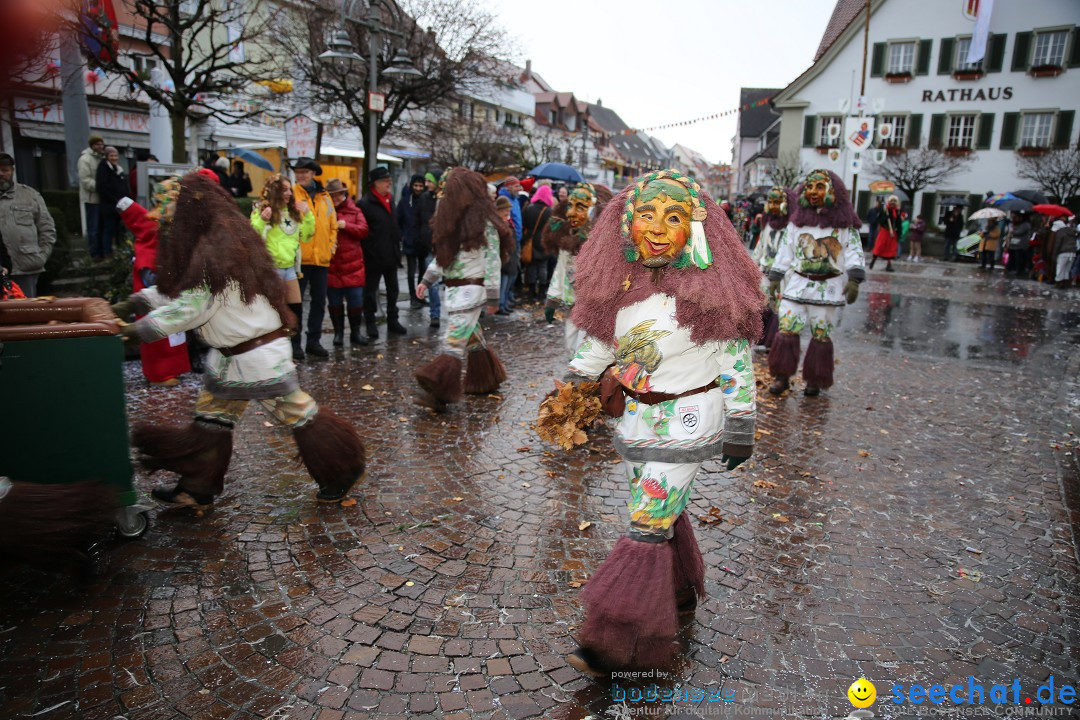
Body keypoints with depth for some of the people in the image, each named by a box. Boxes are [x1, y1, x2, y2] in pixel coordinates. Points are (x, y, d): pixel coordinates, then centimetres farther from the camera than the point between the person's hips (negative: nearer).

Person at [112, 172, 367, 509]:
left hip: (258, 354, -10)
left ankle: (343, 470, 17)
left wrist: (138, 330, -15)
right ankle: (197, 489, 28)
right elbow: (179, 287, 16)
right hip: (230, 354, 10)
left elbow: (190, 307, -23)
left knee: (297, 412, 1)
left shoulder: (216, 253, -24)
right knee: (210, 417, 15)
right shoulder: (216, 243, 7)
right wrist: (135, 301, 9)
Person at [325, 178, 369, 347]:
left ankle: (356, 332, 18)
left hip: (353, 264, 1)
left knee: (356, 300, 4)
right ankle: (338, 333, 20)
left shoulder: (354, 210, 7)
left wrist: (346, 226, -14)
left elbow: (364, 230, -2)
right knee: (335, 302, 8)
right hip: (331, 264, 0)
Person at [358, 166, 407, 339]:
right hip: (374, 256, -7)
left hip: (391, 255, 8)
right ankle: (370, 323, 14)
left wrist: (397, 244, 14)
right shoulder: (365, 203, -13)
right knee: (370, 291, 4)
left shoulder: (390, 200, 12)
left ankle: (392, 320, 25)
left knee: (393, 290, 14)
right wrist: (368, 251, -17)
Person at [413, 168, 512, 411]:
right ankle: (486, 380, 30)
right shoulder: (452, 219, 12)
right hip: (452, 288, 8)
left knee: (454, 341, -13)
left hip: (471, 288, -8)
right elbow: (442, 253, 20)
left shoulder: (484, 222, -12)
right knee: (472, 337, 16)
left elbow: (492, 260, -11)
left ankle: (439, 392, -17)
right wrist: (427, 280, 16)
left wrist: (492, 296, -12)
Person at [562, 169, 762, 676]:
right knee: (662, 511, 19)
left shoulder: (710, 287, -14)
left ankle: (621, 642, 7)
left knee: (647, 525, -4)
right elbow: (599, 344, 12)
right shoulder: (620, 281, 0)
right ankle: (679, 596, 42)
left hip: (686, 421, -5)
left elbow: (736, 361, -8)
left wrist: (740, 429, -6)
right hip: (635, 418, 6)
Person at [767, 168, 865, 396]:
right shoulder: (798, 219, 8)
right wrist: (775, 277, 10)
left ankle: (815, 381, 14)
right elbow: (786, 249, 12)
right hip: (798, 283, 2)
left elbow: (854, 250, -4)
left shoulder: (844, 222, 0)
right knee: (787, 329, -4)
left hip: (828, 287, -2)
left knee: (821, 334, 4)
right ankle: (782, 377, 4)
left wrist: (854, 279, -16)